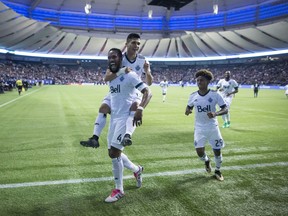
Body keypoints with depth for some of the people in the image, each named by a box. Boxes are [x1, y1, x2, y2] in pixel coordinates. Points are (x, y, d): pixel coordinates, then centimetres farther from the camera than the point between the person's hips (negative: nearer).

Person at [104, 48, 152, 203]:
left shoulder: (129, 75, -13)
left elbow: (148, 92, -20)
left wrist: (140, 109, -35)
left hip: (125, 117, -8)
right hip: (114, 117, 8)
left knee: (114, 152, -10)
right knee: (113, 152, 11)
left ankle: (119, 190, 7)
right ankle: (137, 169, 36)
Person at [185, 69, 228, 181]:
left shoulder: (215, 94, -13)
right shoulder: (193, 95, -5)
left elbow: (225, 109, -12)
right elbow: (189, 107, 11)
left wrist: (215, 113, -32)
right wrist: (187, 111, -14)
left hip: (213, 127, -1)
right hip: (199, 128, 1)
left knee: (217, 150, 7)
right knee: (199, 151, -5)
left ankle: (217, 170, 34)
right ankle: (206, 160, 33)